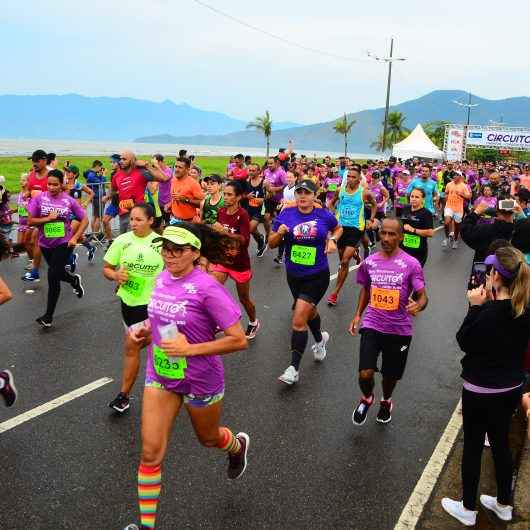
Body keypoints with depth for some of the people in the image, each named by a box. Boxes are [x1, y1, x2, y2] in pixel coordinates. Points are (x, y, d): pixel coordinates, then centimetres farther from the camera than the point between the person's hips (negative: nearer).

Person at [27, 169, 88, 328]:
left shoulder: (69, 201, -8)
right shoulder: (39, 198, -7)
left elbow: (84, 220, -1)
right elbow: (30, 221, -7)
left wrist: (75, 238, -11)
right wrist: (48, 218, -21)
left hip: (64, 243, -3)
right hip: (46, 244, 3)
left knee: (53, 276, -10)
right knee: (57, 273, 21)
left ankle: (48, 316, 2)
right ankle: (74, 280, 57)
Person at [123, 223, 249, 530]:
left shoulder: (206, 287, -25)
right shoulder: (162, 278, -4)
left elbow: (239, 340, -25)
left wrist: (189, 349, -28)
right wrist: (147, 332, -3)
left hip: (200, 380, -5)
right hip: (160, 375, 5)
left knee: (208, 438, 23)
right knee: (151, 452, 2)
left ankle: (238, 445, 59)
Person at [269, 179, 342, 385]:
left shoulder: (324, 215, -7)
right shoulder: (286, 214, -5)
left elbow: (338, 228, 15)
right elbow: (271, 244, -1)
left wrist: (332, 240, -5)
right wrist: (279, 233, -21)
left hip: (317, 276, -4)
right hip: (294, 275, 4)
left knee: (298, 320, -12)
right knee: (309, 311, 25)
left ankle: (294, 368, -2)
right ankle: (320, 339, 56)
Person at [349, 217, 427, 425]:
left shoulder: (411, 264, -9)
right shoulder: (369, 262, 0)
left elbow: (422, 295, -9)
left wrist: (418, 305, -32)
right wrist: (357, 315, 10)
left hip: (399, 329, -1)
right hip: (372, 325, 1)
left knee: (391, 375, 15)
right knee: (365, 373, -12)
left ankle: (386, 401, 49)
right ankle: (367, 398, 23)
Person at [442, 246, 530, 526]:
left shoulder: (488, 312, -26)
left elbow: (464, 341, -14)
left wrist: (475, 306, -14)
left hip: (481, 390, -7)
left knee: (472, 447, 9)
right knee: (500, 444, 22)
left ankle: (467, 509, 25)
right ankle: (503, 504, 38)